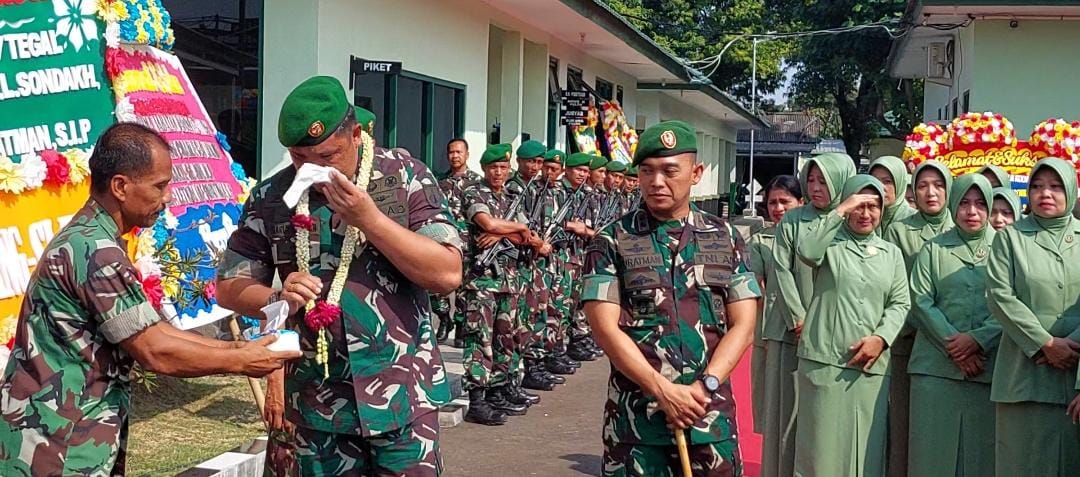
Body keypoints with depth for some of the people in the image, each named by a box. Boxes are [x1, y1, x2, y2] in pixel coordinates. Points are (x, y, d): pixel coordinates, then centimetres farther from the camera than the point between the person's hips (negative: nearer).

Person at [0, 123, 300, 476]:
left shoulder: (87, 237, 11)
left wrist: (231, 347, 7)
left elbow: (149, 331, 13)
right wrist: (240, 361, -9)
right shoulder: (94, 250, -22)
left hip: (68, 439, 10)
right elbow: (154, 351, -20)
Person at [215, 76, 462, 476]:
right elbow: (229, 286, 7)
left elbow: (448, 274, -12)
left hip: (401, 396, -2)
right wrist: (277, 300, -15)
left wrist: (369, 218, -20)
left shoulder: (406, 178, -5)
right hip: (316, 401, 2)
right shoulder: (271, 197, 1)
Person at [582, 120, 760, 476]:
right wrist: (663, 390, -15)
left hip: (711, 414, 2)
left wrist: (705, 385, -10)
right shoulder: (613, 241, -1)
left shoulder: (725, 238, 7)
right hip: (635, 416, -2)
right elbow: (605, 327, -8)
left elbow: (743, 324, 3)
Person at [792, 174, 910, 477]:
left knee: (868, 447, 5)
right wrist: (840, 211, -14)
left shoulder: (891, 253, 16)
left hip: (872, 364, 3)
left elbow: (900, 303, 10)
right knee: (823, 445, -3)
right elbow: (806, 251, -18)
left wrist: (880, 338, -6)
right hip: (825, 360, -3)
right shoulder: (830, 242, 6)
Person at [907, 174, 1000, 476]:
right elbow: (920, 302, 0)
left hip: (989, 368, 0)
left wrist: (977, 338, -13)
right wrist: (954, 345, -10)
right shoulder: (933, 249, 8)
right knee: (934, 449, 0)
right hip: (936, 367, 0)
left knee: (981, 448, 2)